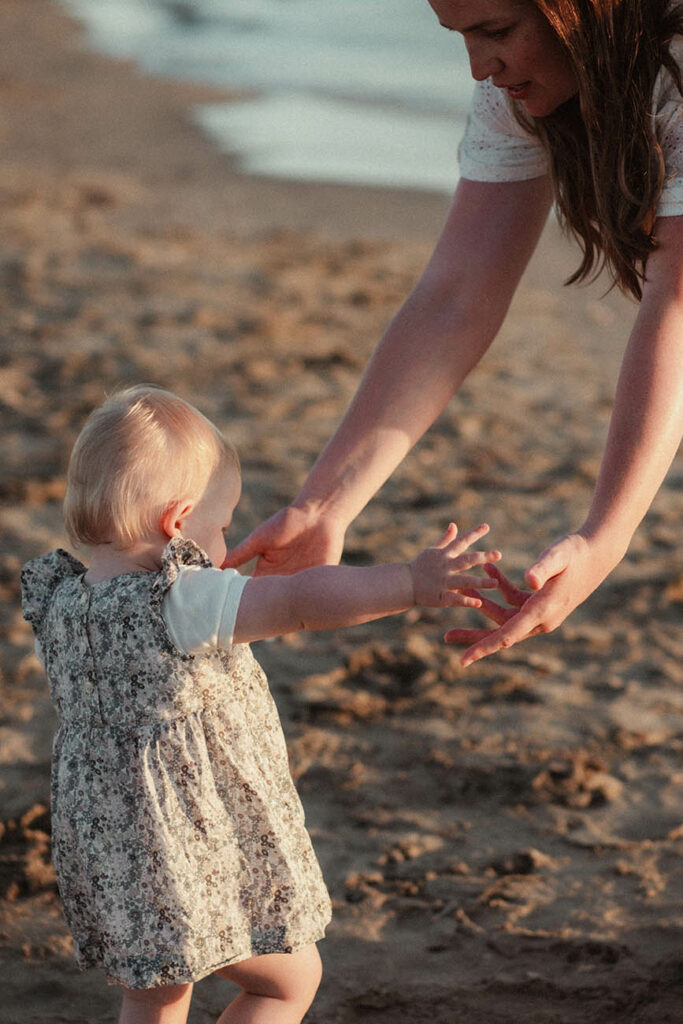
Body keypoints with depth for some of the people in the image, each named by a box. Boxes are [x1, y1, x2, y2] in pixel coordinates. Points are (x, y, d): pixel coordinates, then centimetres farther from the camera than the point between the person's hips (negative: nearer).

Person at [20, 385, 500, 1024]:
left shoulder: (59, 604, 1)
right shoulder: (181, 603, -23)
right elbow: (300, 601, -33)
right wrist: (411, 583, -34)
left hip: (108, 857, 8)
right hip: (202, 852, -8)